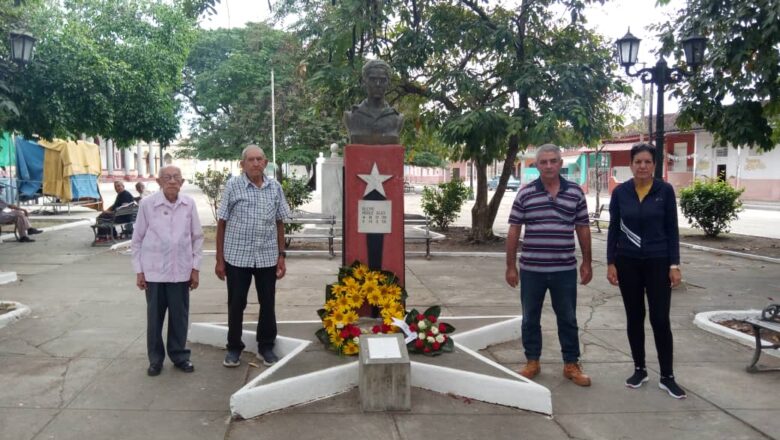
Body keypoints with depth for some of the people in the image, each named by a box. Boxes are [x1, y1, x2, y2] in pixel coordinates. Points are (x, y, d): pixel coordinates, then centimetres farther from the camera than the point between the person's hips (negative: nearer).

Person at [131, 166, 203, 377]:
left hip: (181, 271, 1)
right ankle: (155, 358, 24)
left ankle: (179, 355, 26)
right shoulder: (147, 204, -6)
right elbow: (137, 239, 1)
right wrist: (139, 271, 0)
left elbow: (197, 237, 6)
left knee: (180, 316, 10)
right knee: (155, 316, 9)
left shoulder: (189, 204, -1)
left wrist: (195, 268, 4)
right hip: (154, 271, -1)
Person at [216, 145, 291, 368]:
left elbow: (279, 223, 9)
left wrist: (281, 255, 5)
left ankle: (266, 347, 26)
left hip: (267, 257, 2)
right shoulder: (233, 186, -5)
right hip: (237, 256, -2)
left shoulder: (275, 187, 3)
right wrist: (219, 259, -4)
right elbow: (221, 223, -2)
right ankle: (234, 348, 24)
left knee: (268, 304, 10)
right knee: (236, 304, 8)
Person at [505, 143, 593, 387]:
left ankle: (571, 365, 24)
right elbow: (514, 231, 0)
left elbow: (583, 229, 8)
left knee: (568, 319, 10)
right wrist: (511, 266, -1)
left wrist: (586, 263, 7)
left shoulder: (576, 192, 2)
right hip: (531, 269, 0)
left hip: (565, 269, 0)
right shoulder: (524, 193, -2)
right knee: (530, 318, 10)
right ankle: (532, 362, 26)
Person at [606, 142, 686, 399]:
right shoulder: (620, 192, -1)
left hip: (658, 262, -1)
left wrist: (674, 265, -6)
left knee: (660, 319, -2)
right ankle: (639, 370, 23)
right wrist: (610, 263, -2)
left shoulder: (665, 190, -5)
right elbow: (613, 229, 3)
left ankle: (667, 376, 11)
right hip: (628, 262, 2)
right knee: (634, 317, 9)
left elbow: (672, 230, -2)